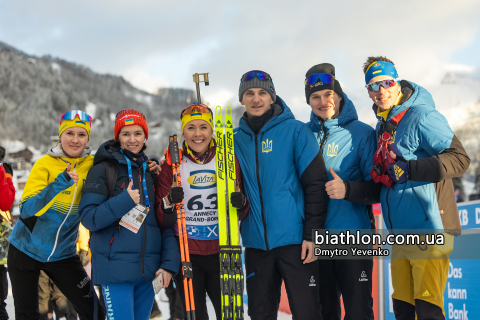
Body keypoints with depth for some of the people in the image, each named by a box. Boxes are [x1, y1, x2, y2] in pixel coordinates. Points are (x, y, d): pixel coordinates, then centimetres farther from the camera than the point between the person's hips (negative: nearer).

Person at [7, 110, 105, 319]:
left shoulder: (92, 165, -6)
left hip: (63, 253, 2)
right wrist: (60, 183, -34)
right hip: (26, 250, -2)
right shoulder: (45, 164, -13)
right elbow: (26, 209, -22)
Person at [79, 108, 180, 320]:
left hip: (148, 271, 5)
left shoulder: (151, 172, 13)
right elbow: (88, 218, -8)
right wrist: (125, 200, -18)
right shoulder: (103, 170, -1)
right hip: (115, 269, -5)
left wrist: (169, 263, -1)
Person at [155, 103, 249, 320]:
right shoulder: (172, 164, 1)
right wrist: (168, 202, -21)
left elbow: (241, 213, 9)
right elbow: (162, 221, 0)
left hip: (222, 253, 1)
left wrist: (241, 203, -14)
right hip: (186, 255, 0)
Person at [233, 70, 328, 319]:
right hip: (256, 243, 4)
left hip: (295, 241, -4)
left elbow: (315, 184, -6)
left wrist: (312, 234, -11)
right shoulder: (235, 140, 9)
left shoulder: (295, 131, -2)